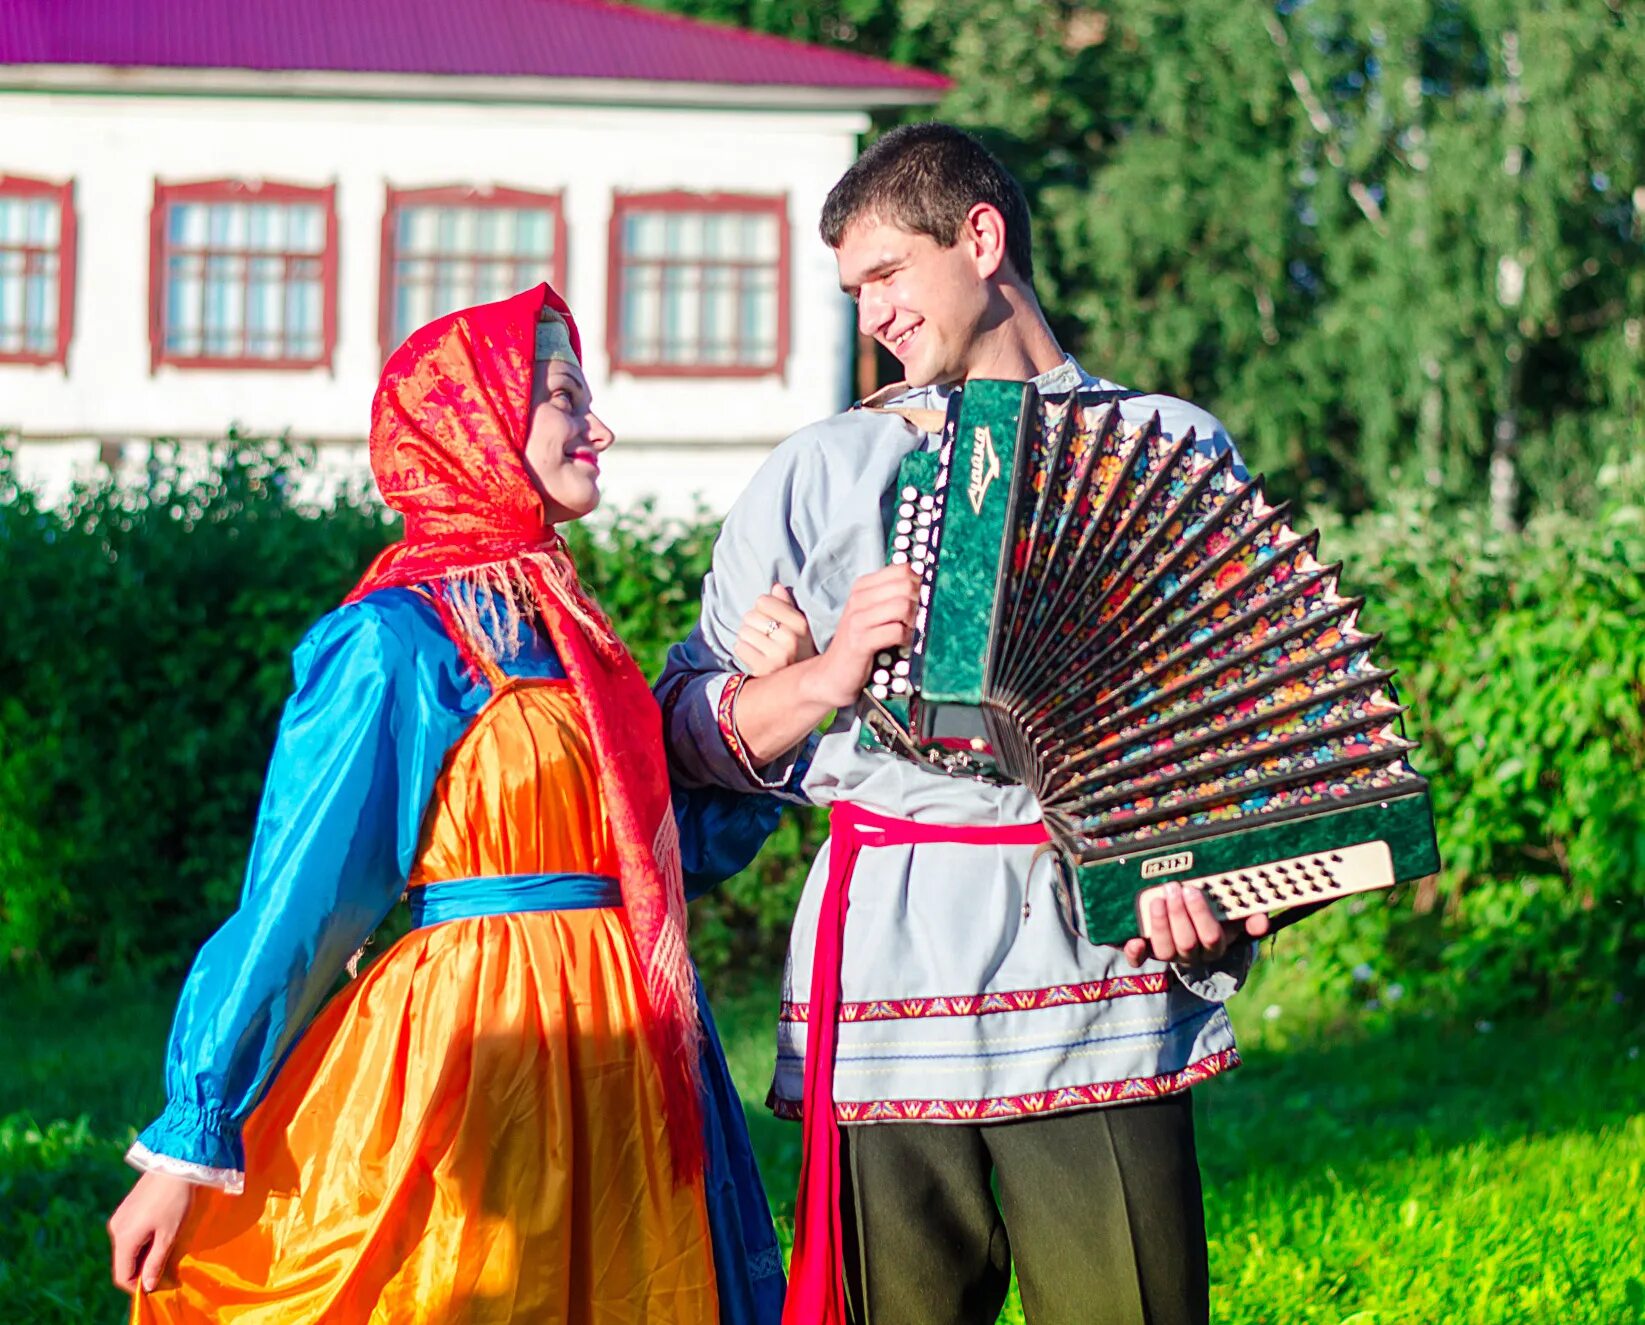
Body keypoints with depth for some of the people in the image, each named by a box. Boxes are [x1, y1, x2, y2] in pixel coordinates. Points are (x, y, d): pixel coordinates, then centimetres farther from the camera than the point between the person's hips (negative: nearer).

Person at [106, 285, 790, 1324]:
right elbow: (296, 900, -11)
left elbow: (663, 850, 17)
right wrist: (192, 1145, -12)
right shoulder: (397, 641, -9)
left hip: (608, 1066, 8)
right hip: (467, 1053, -8)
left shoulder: (558, 625, 14)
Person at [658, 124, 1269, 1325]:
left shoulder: (1173, 449, 14)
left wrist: (1219, 899, -7)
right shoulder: (819, 472, 18)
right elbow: (689, 730, 15)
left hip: (1102, 980, -1)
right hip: (885, 981, 1)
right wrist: (827, 678, -3)